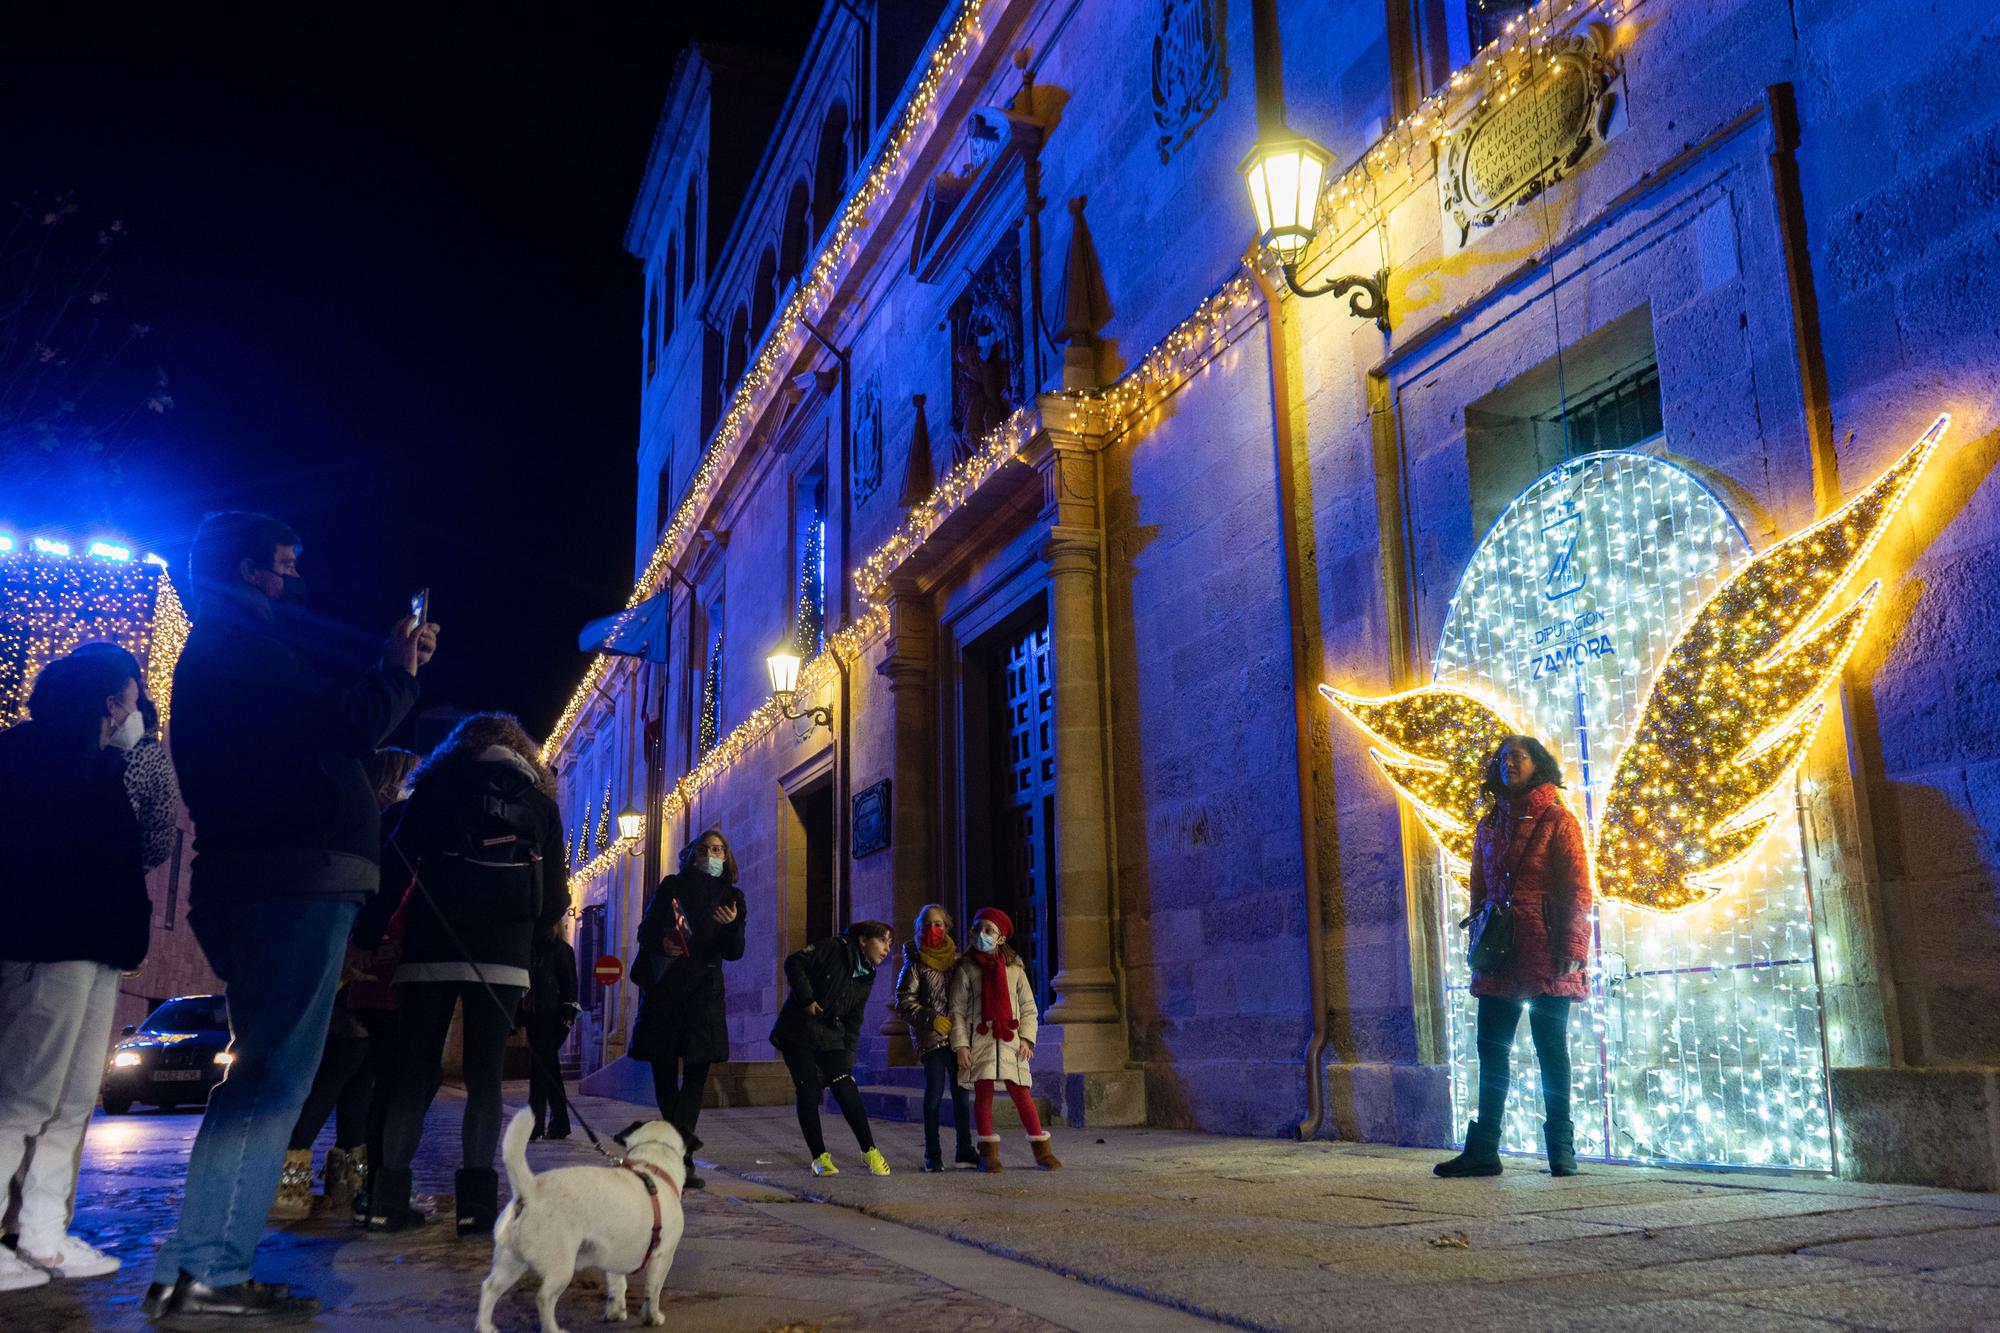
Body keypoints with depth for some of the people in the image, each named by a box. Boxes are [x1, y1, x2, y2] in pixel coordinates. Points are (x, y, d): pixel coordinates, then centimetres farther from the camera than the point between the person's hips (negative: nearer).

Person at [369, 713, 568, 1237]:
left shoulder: (435, 787, 11)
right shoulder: (541, 803, 14)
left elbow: (397, 864, 2)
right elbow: (555, 899, 10)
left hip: (431, 950, 0)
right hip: (502, 957, 0)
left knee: (415, 1072, 6)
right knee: (484, 1076, 2)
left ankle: (389, 1197, 4)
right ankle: (476, 1202, -4)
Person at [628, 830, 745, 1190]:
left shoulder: (730, 897, 8)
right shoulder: (672, 885, 9)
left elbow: (733, 952, 0)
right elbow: (645, 930, 10)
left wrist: (732, 925, -20)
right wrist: (661, 943, -12)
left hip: (704, 991, 0)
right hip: (663, 986, 0)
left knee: (696, 1073, -10)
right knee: (664, 1071, 1)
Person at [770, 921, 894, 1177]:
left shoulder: (866, 979, 9)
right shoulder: (835, 949, -8)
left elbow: (853, 1023, 11)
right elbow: (794, 963, -13)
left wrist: (847, 1060, 4)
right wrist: (807, 999, -18)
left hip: (830, 1038, 4)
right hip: (797, 1032, -4)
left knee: (847, 1091, -10)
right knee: (808, 1094, -6)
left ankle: (869, 1151, -1)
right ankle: (820, 1156, 7)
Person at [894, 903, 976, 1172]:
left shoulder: (957, 959, 11)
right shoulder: (915, 963, 0)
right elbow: (904, 1001, -5)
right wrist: (931, 1018, -16)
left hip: (957, 1036, 4)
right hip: (931, 1037, -4)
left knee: (961, 1092, 6)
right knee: (934, 1092, -6)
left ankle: (965, 1150, 15)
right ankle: (932, 1154, 2)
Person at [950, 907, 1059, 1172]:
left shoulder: (1014, 968, 9)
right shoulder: (966, 969, 4)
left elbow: (1028, 1007, 10)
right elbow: (957, 1010, 2)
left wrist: (1026, 1038, -1)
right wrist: (961, 1044, -7)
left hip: (1010, 1040, 0)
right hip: (980, 1040, 0)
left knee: (1022, 1094, -3)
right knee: (983, 1094, 1)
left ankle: (1042, 1150, 7)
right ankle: (989, 1153, 12)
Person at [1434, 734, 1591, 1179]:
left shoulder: (1557, 820, -2)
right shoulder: (1490, 824, 14)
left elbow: (1578, 890, -7)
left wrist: (1572, 950, -15)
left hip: (1545, 954, -5)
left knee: (1551, 1050, 2)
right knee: (1491, 1050, 5)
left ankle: (1562, 1151, 12)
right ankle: (1482, 1150, 9)